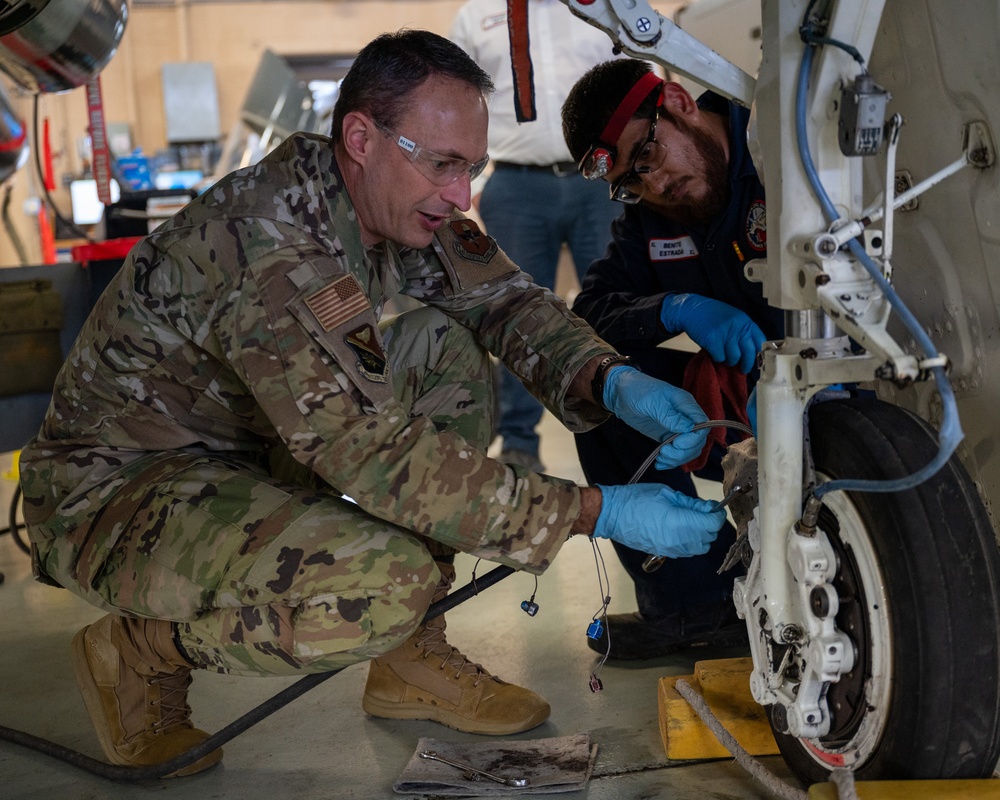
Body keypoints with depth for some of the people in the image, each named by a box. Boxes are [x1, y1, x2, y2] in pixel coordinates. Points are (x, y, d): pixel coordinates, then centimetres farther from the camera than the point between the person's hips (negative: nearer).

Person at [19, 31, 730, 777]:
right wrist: (595, 513, -32)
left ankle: (409, 658, 1)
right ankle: (137, 652, -4)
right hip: (116, 492, -9)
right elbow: (372, 455, -34)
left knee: (449, 355, -6)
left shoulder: (393, 198, -4)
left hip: (247, 451, 9)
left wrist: (614, 381, -19)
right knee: (383, 582, -32)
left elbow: (506, 299, 2)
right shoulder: (266, 242, -31)